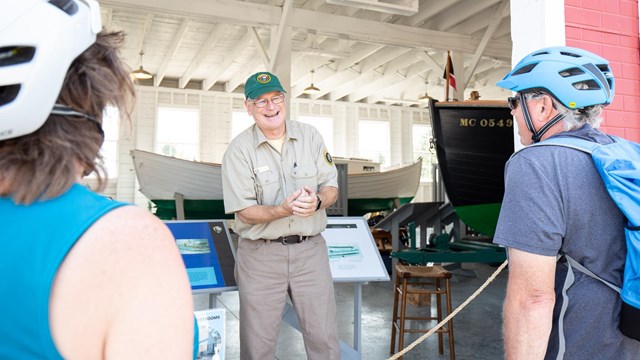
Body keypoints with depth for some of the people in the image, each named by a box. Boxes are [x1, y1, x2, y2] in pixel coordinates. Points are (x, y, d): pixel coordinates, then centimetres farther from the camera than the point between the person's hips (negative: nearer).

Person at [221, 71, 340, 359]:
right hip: (260, 253, -2)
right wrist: (283, 209, -27)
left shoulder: (310, 136, 3)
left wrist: (317, 201, -19)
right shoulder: (239, 149, -7)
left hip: (310, 249, 2)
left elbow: (332, 187, 4)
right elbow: (244, 212, -9)